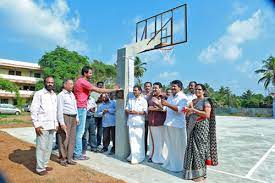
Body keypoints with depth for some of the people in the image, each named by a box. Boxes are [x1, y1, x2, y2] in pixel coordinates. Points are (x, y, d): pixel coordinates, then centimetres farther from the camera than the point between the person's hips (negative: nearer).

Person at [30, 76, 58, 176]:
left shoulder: (54, 95, 13)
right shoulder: (39, 94, -5)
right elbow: (33, 110, -9)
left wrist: (56, 123, 14)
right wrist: (36, 125, -14)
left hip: (51, 125, 6)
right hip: (42, 125, -6)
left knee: (49, 147, 12)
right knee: (42, 147, 0)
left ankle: (45, 165, 24)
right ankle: (40, 168, 11)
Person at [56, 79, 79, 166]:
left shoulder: (72, 94, 16)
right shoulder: (61, 95, -6)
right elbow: (59, 110, -11)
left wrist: (77, 118, 15)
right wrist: (62, 122, -16)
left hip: (73, 118, 7)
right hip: (65, 117, -7)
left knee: (72, 139, 9)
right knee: (64, 139, -2)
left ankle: (69, 158, 19)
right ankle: (63, 158, 12)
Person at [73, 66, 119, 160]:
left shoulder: (80, 81, 17)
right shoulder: (83, 82, -15)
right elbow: (98, 90, -17)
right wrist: (114, 89, -13)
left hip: (80, 108, 10)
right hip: (81, 108, -10)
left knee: (78, 131, 14)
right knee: (80, 131, -5)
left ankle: (76, 152, 22)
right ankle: (77, 154, 3)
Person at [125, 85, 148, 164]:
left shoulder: (143, 100, 4)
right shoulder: (130, 100, 18)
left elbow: (145, 111, -3)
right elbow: (126, 109, 14)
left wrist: (137, 112, -17)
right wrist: (129, 111, -7)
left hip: (139, 122, -4)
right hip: (131, 122, 4)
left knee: (139, 140, -3)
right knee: (132, 140, 4)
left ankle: (138, 157, 4)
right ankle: (132, 156, 14)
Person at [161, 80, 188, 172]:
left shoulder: (183, 97, -4)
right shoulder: (170, 97, 18)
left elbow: (180, 109, -17)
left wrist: (167, 104, -23)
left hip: (178, 125, -6)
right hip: (168, 124, 6)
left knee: (178, 147, 2)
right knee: (170, 146, 13)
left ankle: (178, 166, 15)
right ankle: (170, 164, 26)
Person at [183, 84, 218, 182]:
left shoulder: (206, 101, -5)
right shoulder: (193, 101, 14)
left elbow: (207, 114, -17)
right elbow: (188, 114, 17)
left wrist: (194, 110, -18)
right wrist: (189, 109, -3)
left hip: (201, 127, -6)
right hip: (192, 127, 6)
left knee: (199, 148, -2)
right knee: (191, 148, 8)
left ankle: (200, 173, 9)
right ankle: (192, 171, 20)